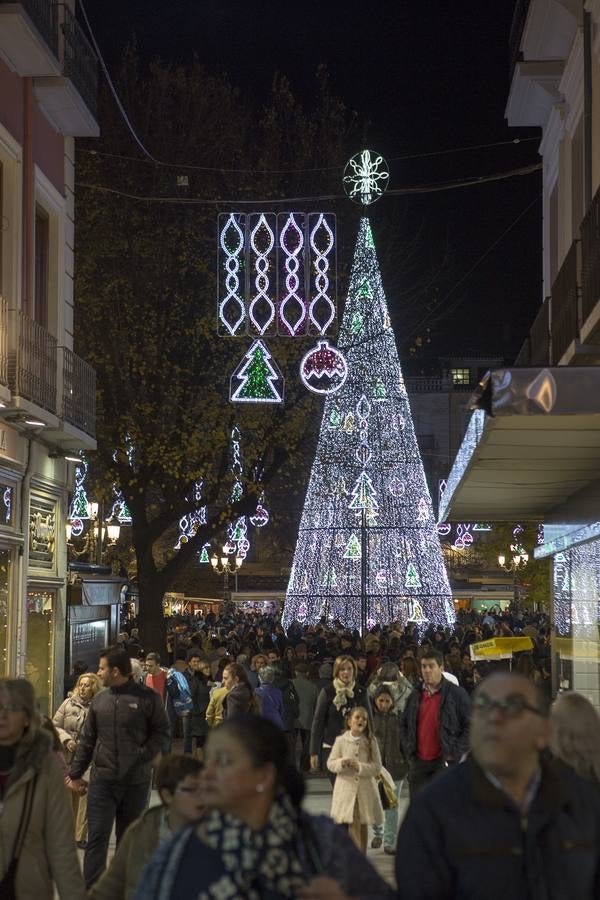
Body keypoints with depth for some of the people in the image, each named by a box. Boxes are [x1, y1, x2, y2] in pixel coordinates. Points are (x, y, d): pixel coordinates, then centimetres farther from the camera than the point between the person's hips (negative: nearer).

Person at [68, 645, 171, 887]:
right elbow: (87, 739, 12)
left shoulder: (148, 697, -5)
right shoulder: (99, 700, 6)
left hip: (136, 782, -2)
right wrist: (75, 773, 13)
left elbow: (161, 731, 1)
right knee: (97, 836, -4)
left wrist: (144, 755, -13)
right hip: (102, 780, 2)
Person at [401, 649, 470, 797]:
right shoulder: (415, 695, 12)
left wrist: (455, 754, -9)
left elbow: (470, 726, -4)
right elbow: (405, 725, 22)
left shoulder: (457, 694, -4)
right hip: (418, 762, 5)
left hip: (444, 762, -5)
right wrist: (409, 750, 9)